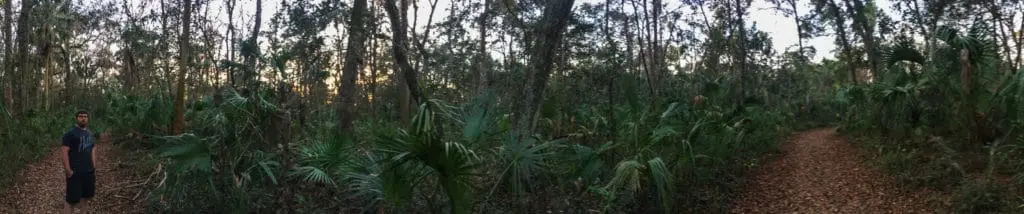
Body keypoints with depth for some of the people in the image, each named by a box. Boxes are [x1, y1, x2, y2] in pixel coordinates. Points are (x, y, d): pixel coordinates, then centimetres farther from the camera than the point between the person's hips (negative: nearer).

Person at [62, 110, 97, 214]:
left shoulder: (89, 133, 13)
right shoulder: (70, 133, -10)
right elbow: (64, 152, -15)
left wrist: (94, 166, 13)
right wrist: (68, 170, -20)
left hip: (89, 171, 7)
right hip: (75, 172, -7)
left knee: (86, 196, 14)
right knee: (72, 199, -5)